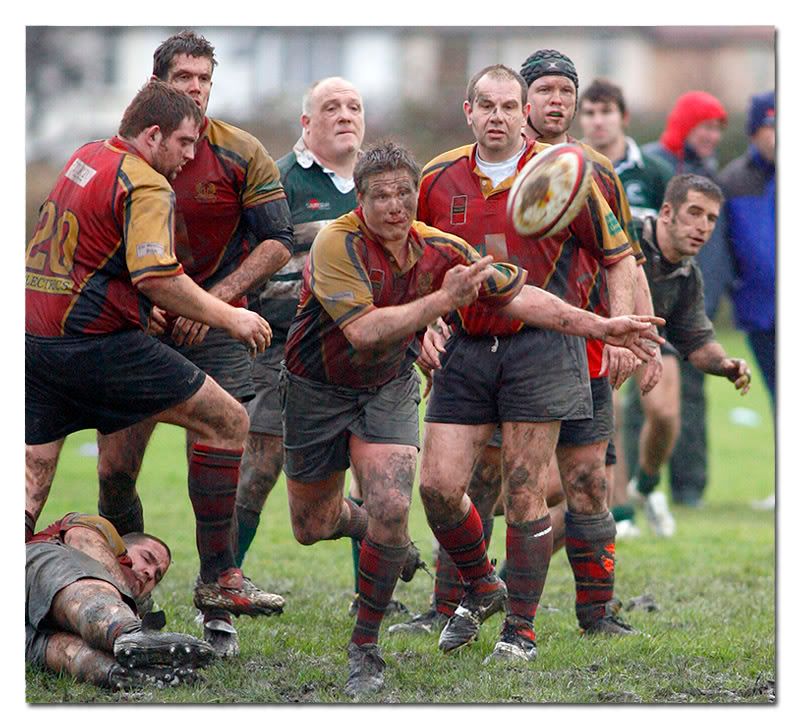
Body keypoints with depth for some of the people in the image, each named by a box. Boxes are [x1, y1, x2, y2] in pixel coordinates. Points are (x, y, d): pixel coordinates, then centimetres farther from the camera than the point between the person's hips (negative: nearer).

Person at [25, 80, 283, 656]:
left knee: (32, 473, 10)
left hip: (39, 341, 9)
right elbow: (156, 277, -22)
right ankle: (217, 578, 1)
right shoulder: (146, 186, -11)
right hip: (97, 344, -9)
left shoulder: (85, 158, 17)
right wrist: (228, 317, -13)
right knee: (227, 421, 0)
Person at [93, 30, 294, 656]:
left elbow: (277, 242, -5)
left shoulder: (241, 154, -6)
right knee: (115, 471, 0)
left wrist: (214, 299, -15)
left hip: (215, 331, -2)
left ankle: (219, 613, 2)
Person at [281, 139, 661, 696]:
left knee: (391, 510, -20)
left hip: (389, 389, 2)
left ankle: (366, 648, -4)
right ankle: (356, 519, 48)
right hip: (317, 390, -2)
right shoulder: (338, 245, -26)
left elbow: (518, 295, -1)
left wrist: (601, 326, -6)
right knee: (311, 527, 9)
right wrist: (443, 300, -39)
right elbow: (363, 331, -35)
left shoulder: (439, 250, -10)